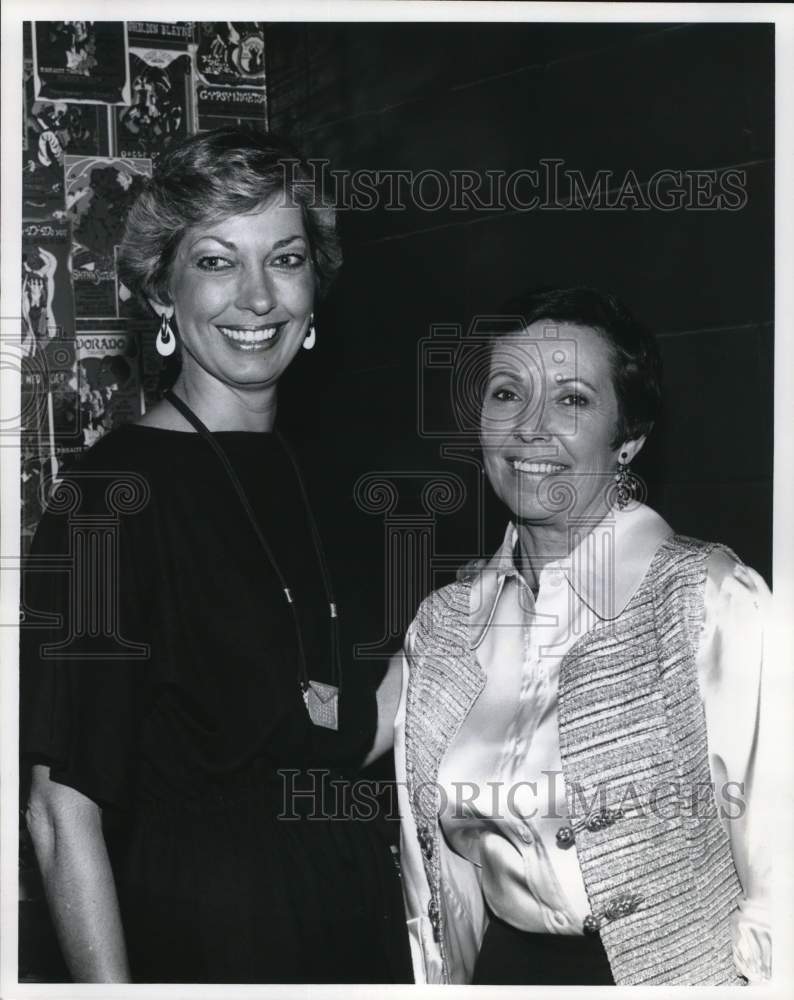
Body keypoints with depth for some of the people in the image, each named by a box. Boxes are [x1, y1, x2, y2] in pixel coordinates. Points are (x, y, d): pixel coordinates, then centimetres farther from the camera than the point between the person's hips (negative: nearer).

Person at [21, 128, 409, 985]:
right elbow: (64, 806, -19)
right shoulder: (116, 490, -18)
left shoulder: (294, 468, 3)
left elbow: (342, 744, 5)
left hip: (345, 914, 7)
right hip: (194, 933, -7)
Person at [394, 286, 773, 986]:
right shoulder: (442, 624, -3)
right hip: (502, 968, 4)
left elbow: (773, 884, -17)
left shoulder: (716, 604, -19)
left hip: (671, 973, -4)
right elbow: (432, 879, 7)